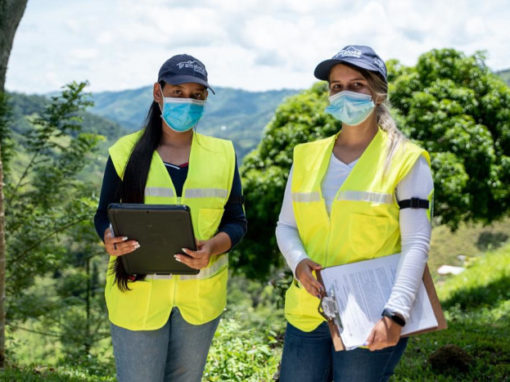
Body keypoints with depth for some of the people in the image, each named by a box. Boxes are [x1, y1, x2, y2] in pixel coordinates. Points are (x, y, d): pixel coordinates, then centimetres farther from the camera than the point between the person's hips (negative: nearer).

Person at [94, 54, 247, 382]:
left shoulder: (222, 154, 3)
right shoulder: (127, 152, -1)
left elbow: (236, 221, 4)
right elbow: (104, 215, 4)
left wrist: (213, 247, -18)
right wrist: (110, 239, -20)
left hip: (200, 294, 2)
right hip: (138, 293, -2)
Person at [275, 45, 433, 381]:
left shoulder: (406, 161, -5)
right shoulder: (308, 157, 7)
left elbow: (416, 245, -12)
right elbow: (286, 226, 11)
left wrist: (395, 315, -24)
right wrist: (299, 263, -11)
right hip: (308, 313, 4)